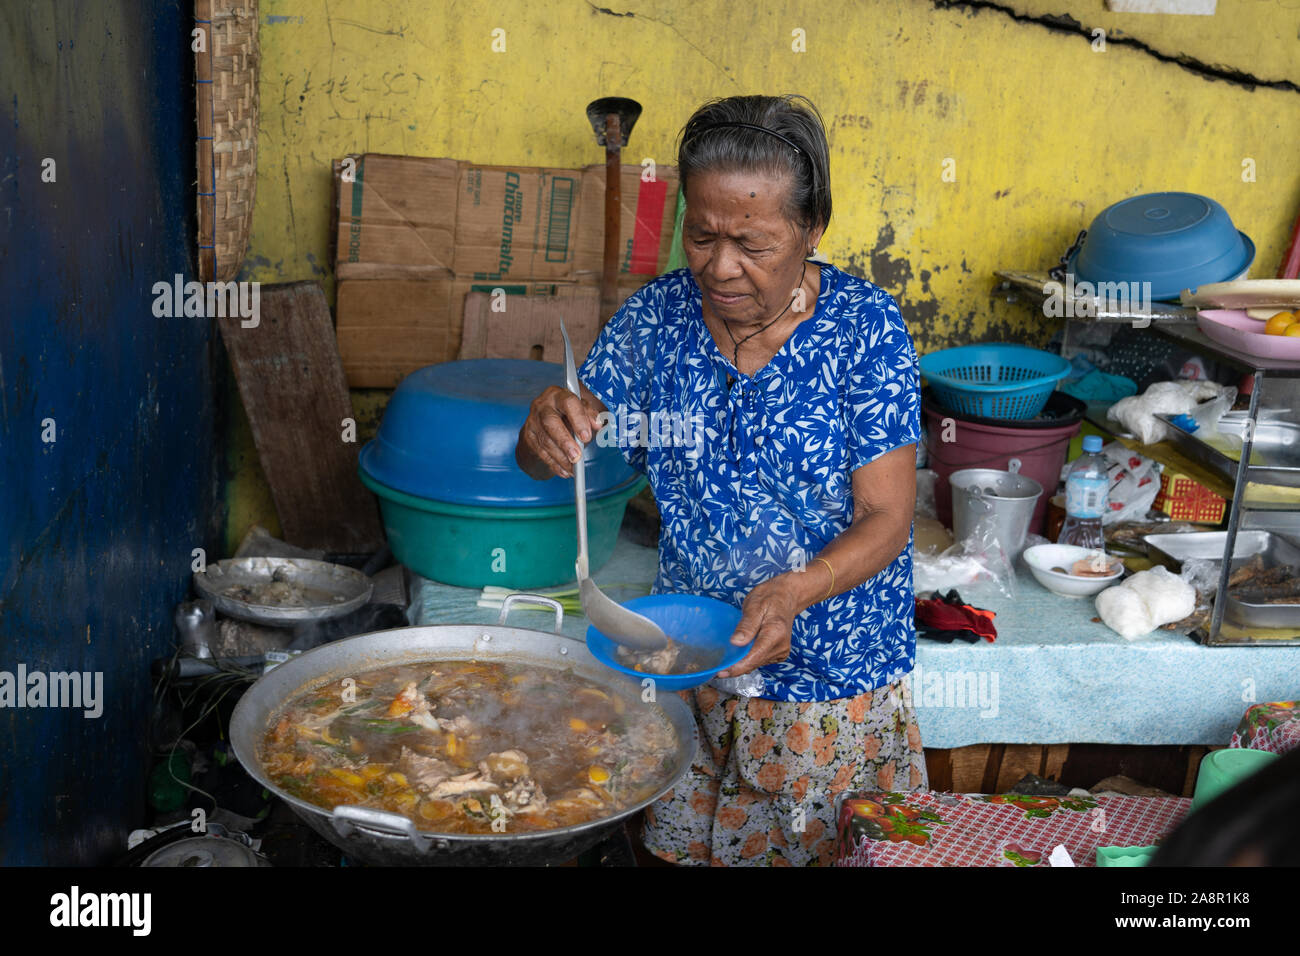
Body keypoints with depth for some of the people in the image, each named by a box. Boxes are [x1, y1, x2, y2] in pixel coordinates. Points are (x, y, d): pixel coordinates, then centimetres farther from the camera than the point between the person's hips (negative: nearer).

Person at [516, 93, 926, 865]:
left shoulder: (865, 328, -14)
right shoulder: (658, 315, -4)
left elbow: (886, 518, -14)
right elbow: (553, 455, 0)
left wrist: (795, 591, -33)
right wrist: (549, 438, -24)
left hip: (834, 680, -3)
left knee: (826, 849, 11)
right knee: (680, 846, 16)